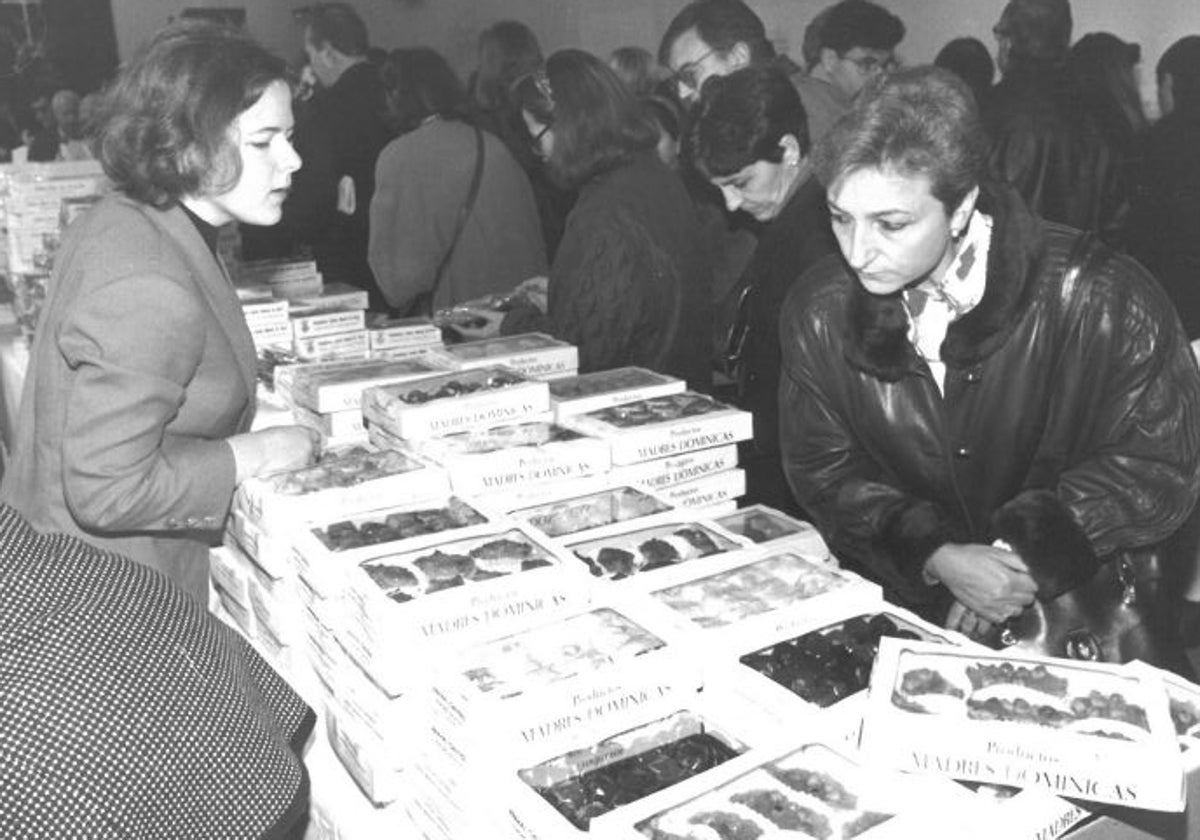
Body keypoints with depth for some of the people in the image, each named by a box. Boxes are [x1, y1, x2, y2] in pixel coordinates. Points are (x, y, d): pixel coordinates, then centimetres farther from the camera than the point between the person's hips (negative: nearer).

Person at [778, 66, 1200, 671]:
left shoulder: (1098, 299, -15)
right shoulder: (818, 313, -6)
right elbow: (823, 471, 0)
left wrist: (1028, 552, -15)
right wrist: (937, 555, -14)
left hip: (1084, 601, -1)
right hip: (903, 608, 2)